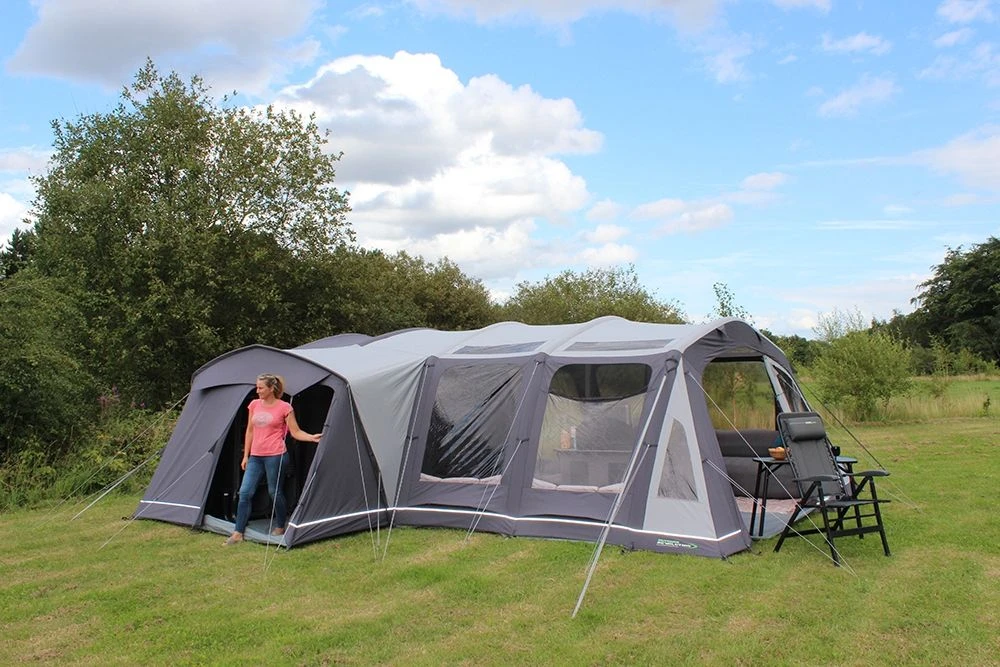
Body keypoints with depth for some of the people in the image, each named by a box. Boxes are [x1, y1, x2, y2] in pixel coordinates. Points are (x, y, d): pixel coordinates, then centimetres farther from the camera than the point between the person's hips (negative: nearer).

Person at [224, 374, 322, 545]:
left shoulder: (284, 408, -6)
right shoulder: (254, 405, 8)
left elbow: (296, 432, -3)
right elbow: (250, 431, 15)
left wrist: (312, 437, -21)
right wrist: (246, 455, 13)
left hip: (275, 456, -5)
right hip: (256, 457, 5)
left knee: (275, 492, 4)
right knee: (245, 492, -1)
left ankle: (280, 527, 25)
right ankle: (238, 533, 6)